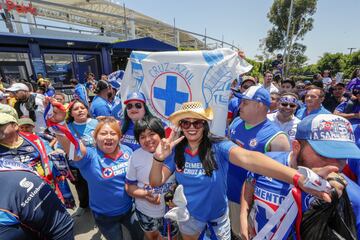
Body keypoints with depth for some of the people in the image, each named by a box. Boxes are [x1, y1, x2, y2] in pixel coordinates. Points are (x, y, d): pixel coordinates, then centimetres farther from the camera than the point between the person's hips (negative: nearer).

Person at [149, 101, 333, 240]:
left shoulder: (218, 147, -28)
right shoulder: (176, 151, -18)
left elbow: (248, 158, -47)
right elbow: (156, 182, -14)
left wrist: (299, 178, -61)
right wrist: (158, 158, -35)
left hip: (218, 213, -2)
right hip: (189, 213, 3)